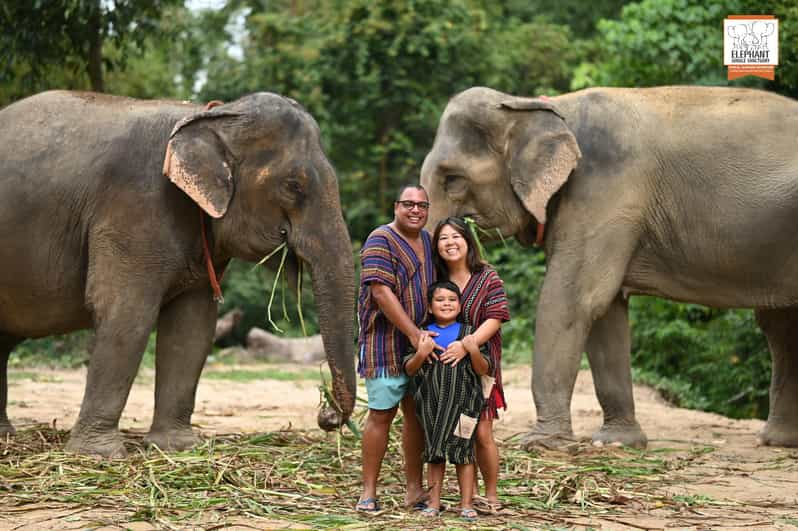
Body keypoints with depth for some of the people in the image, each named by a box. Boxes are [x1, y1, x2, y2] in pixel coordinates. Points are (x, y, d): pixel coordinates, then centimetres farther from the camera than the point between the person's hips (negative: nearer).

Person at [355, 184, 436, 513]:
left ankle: (414, 489, 15)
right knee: (382, 414, -6)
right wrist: (413, 333, -21)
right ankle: (368, 492, -2)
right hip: (386, 343, -7)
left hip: (421, 345, 7)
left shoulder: (427, 241, 15)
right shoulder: (381, 240, -10)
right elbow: (381, 291, -19)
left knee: (417, 413, 8)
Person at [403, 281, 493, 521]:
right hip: (430, 404, 2)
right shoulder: (423, 334, 5)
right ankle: (434, 501, 15)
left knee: (462, 451, 1)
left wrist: (474, 351, -19)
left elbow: (483, 370, -1)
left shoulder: (468, 333, 1)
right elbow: (409, 369, 3)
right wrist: (421, 354, -15)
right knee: (434, 452, 8)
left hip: (461, 402, -2)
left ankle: (466, 503, 6)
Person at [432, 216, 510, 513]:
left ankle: (491, 495, 9)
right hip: (446, 368, 3)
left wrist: (467, 344, -26)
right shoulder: (437, 281, 5)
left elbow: (495, 318, -13)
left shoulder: (487, 278, -4)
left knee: (482, 433, -6)